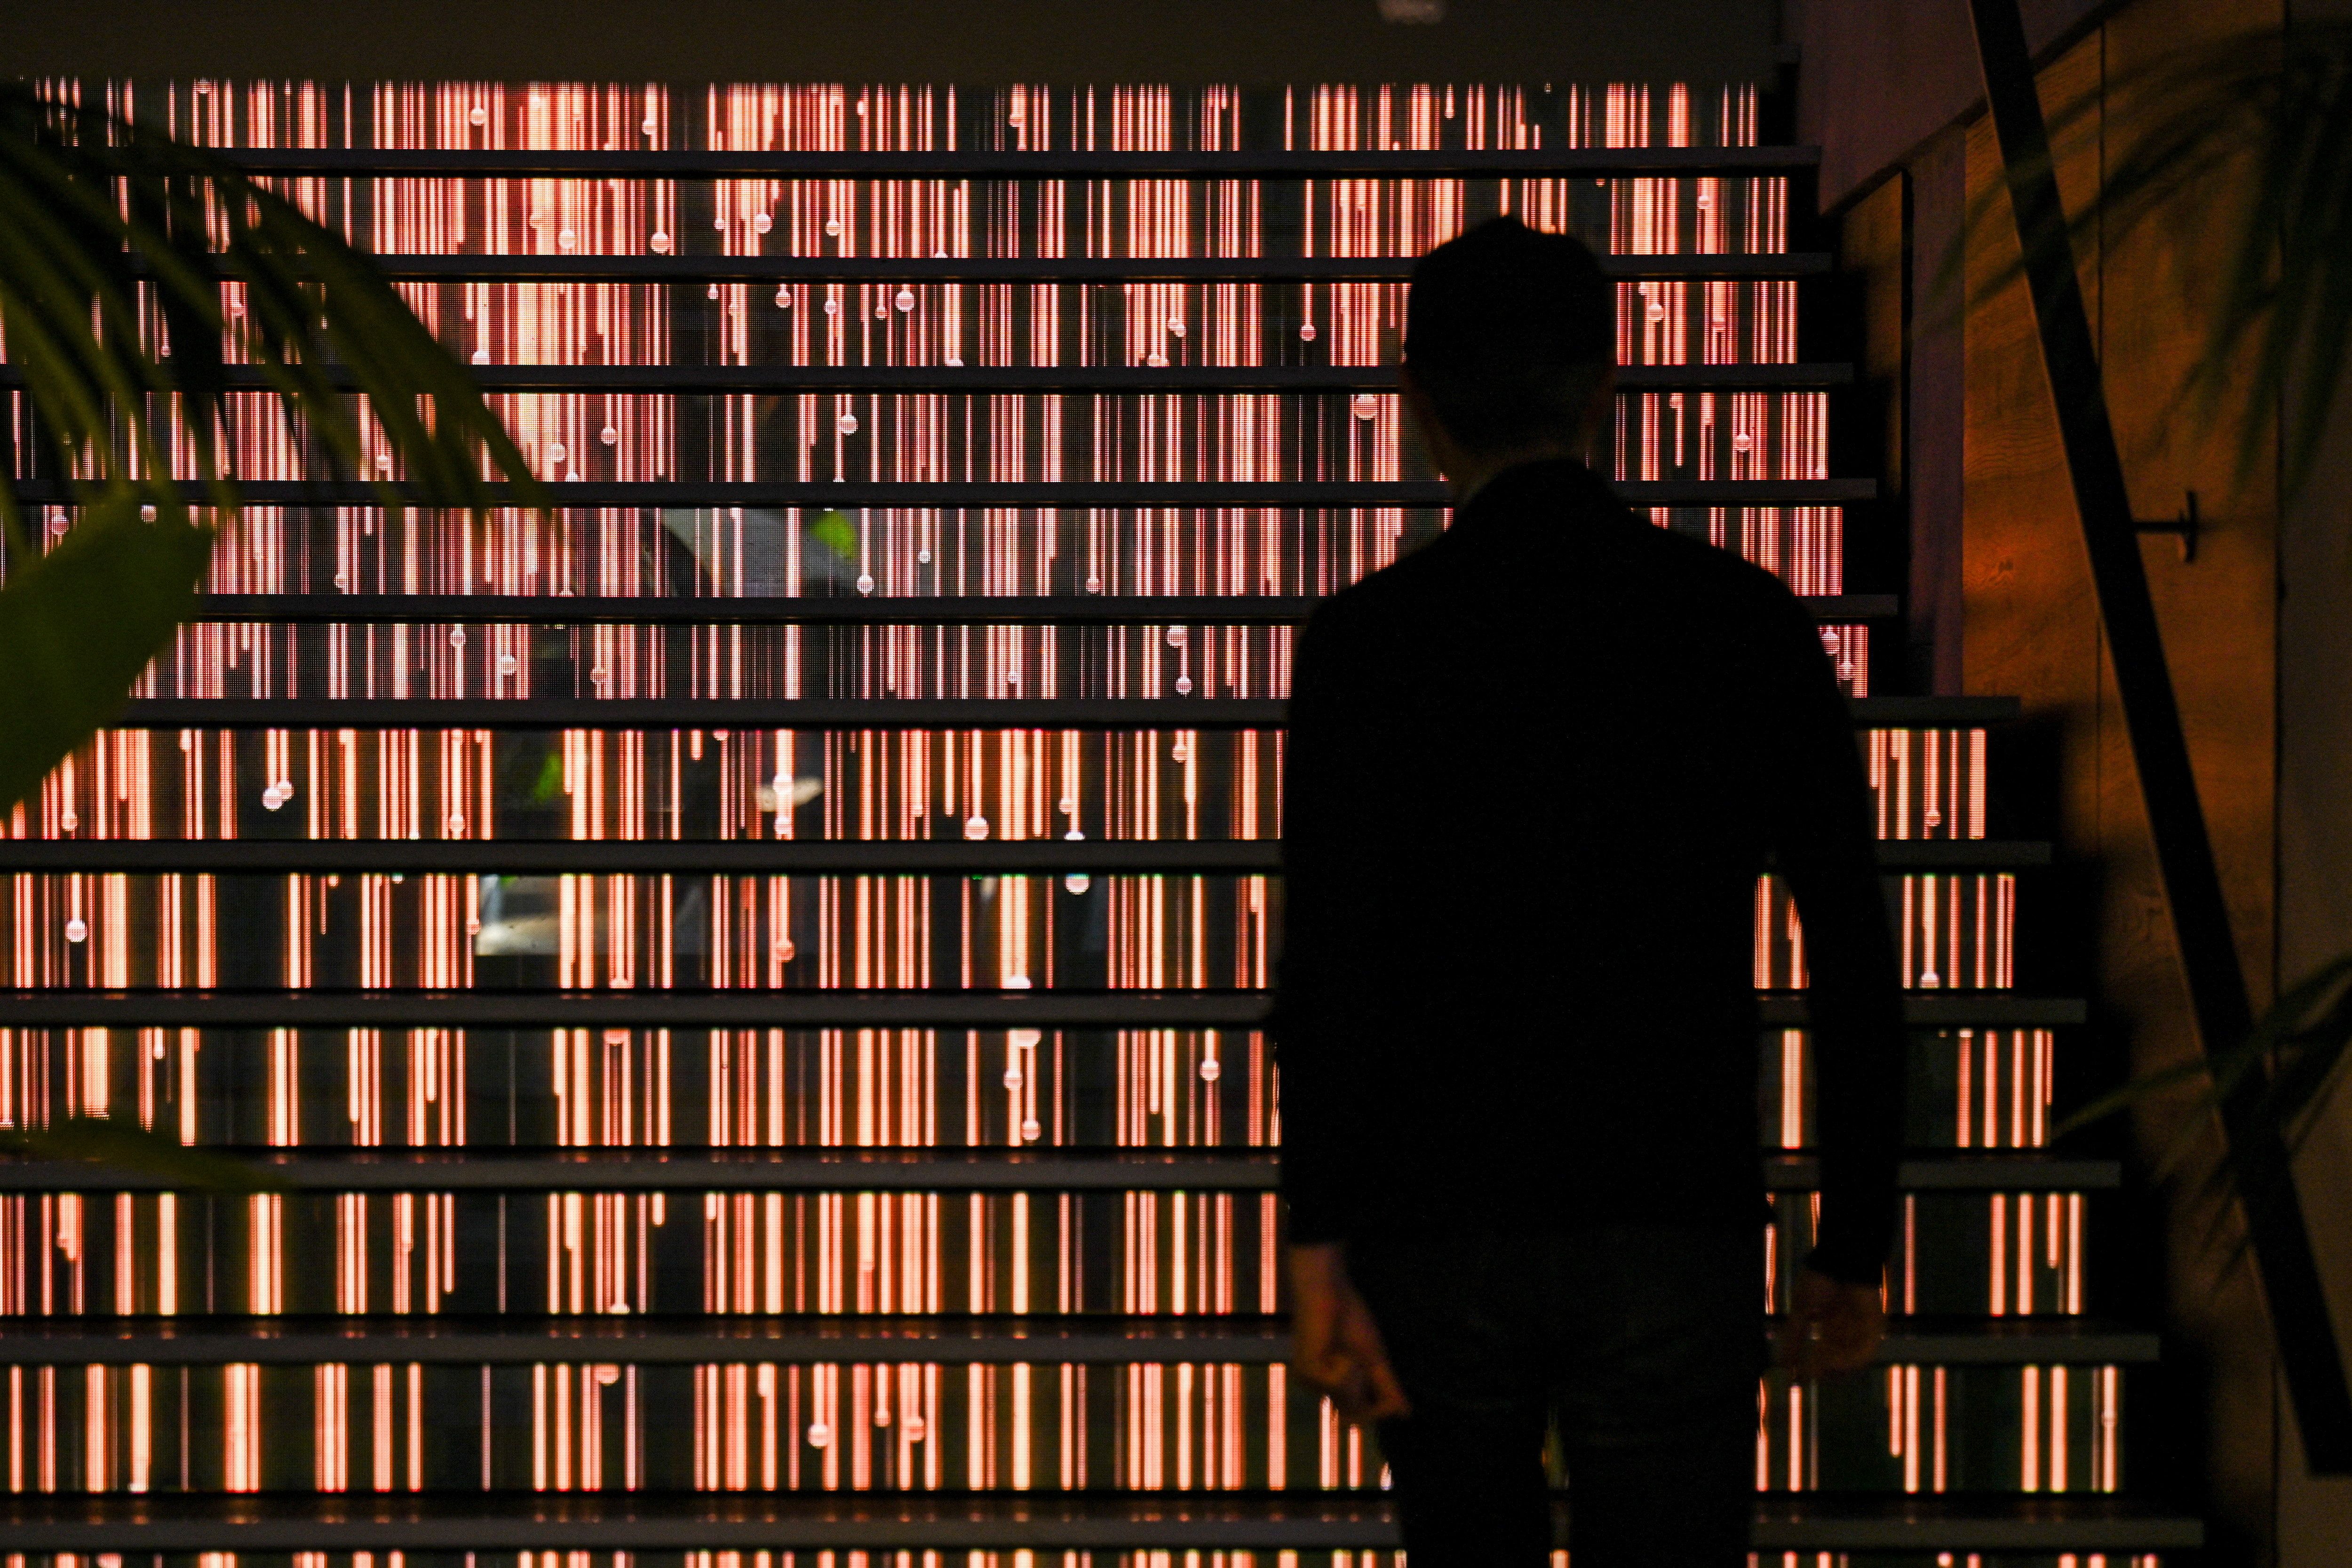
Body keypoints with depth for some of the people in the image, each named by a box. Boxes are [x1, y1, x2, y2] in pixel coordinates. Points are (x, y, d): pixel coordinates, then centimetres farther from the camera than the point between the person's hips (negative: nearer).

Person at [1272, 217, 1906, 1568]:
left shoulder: (1370, 641, -3)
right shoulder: (1747, 623, 2)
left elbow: (1323, 965, -10)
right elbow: (1858, 962, 3)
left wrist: (1319, 1250, -9)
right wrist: (1856, 1246, 10)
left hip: (1440, 1243, 0)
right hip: (1677, 1239, 0)